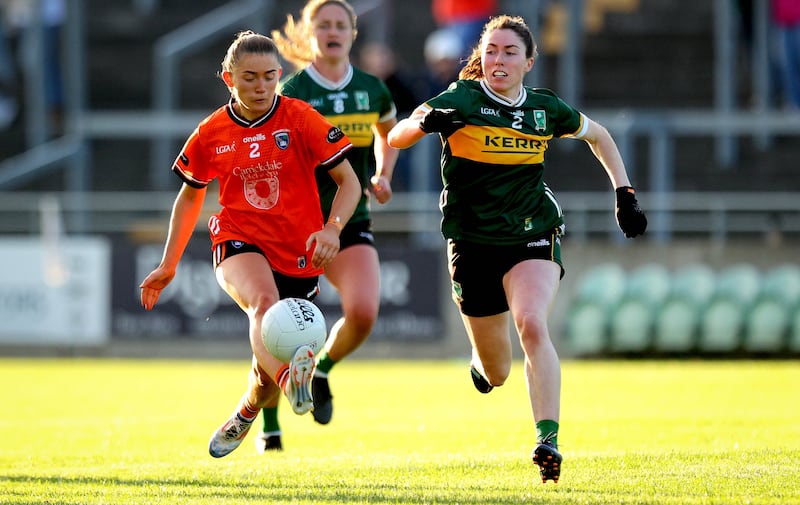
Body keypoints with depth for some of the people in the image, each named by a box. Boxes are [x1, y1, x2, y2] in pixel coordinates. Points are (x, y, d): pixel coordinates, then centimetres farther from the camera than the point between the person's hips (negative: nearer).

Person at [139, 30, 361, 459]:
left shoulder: (301, 119, -6)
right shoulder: (211, 134, 1)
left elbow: (348, 182, -4)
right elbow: (190, 195, 18)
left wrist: (332, 228, -23)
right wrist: (168, 265, 18)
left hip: (297, 254, 0)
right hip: (238, 242, 0)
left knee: (269, 363, 3)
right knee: (264, 301, -36)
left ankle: (244, 416, 39)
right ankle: (290, 380, -66)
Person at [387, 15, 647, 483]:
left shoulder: (546, 108, 1)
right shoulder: (462, 101, -8)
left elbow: (598, 135, 21)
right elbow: (397, 136, -18)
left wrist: (624, 193, 13)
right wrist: (425, 122, -40)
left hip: (533, 238, 0)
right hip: (472, 242, 0)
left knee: (532, 324, -29)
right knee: (496, 374, 8)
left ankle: (548, 440, -31)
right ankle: (483, 365, 48)